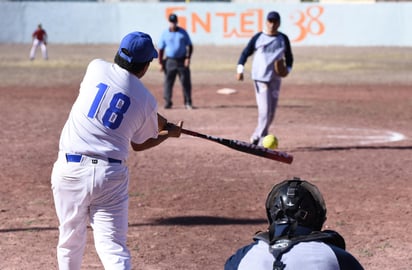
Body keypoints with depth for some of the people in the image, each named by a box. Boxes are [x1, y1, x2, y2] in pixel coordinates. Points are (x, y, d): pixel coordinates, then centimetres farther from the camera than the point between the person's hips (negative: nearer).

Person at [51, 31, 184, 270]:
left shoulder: (97, 68, 4)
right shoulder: (147, 100, 0)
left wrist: (163, 125, 30)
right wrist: (169, 133, 32)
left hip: (71, 168, 1)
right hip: (112, 174, -1)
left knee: (71, 240, 16)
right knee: (113, 245, -1)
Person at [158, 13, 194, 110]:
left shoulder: (183, 32, 5)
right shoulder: (165, 34, 3)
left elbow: (189, 46, 7)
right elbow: (160, 49, 6)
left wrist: (188, 58, -6)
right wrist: (161, 63, 0)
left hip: (182, 61, 0)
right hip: (170, 61, 0)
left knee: (186, 82, 0)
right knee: (168, 82, -2)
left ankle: (188, 103, 7)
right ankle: (167, 102, 5)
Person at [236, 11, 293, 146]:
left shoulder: (283, 39, 9)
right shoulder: (258, 37, 1)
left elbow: (289, 57, 16)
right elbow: (245, 53, 2)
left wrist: (287, 69, -3)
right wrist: (240, 69, -12)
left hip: (275, 78, 4)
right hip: (260, 77, -4)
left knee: (271, 112, 6)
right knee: (264, 110, -13)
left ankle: (256, 137, 21)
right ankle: (262, 140, -8)